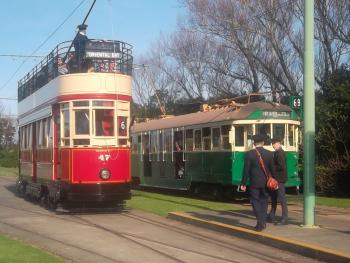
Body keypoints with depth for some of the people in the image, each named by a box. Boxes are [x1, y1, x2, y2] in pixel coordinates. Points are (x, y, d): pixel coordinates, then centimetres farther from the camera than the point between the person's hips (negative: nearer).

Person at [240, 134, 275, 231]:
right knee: (263, 201, 15)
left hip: (254, 183, -3)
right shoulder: (269, 154, 0)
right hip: (266, 183, 3)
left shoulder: (250, 154, -10)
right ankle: (263, 222, 17)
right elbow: (272, 169, 4)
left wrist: (243, 183, -4)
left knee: (255, 201, 4)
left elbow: (246, 170, -10)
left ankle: (260, 222, -8)